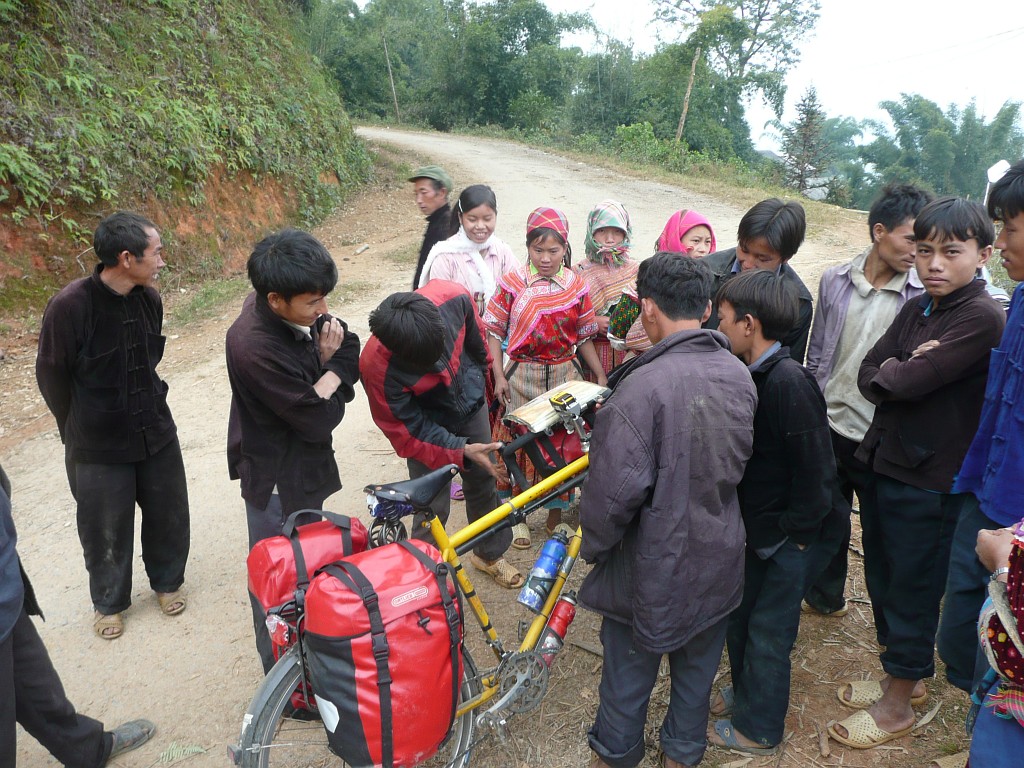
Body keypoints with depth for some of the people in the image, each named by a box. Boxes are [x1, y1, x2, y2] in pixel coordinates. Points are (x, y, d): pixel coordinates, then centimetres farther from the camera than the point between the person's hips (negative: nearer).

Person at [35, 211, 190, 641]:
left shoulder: (149, 298, -7)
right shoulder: (70, 306, -23)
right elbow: (51, 376, -9)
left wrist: (150, 406, 14)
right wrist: (81, 433, 3)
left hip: (156, 432, 4)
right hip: (99, 445, -4)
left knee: (168, 514, 15)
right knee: (106, 529, 12)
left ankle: (167, 580, 41)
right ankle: (110, 601, 37)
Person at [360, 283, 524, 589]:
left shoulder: (452, 298, -32)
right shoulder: (377, 367, -38)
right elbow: (408, 431, -23)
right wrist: (460, 450, -29)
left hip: (471, 404, 4)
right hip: (427, 425, -4)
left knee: (483, 482, 19)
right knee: (433, 507, 0)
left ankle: (490, 554, 43)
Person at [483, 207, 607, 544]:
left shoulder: (576, 286, -1)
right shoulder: (512, 282, -6)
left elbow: (584, 337, 6)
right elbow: (495, 331, -3)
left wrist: (601, 377, 2)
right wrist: (499, 377, -9)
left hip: (565, 374, 2)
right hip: (521, 374, -1)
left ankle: (556, 514, 27)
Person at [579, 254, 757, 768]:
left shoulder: (643, 386, -29)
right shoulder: (739, 375, -7)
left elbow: (616, 489, -26)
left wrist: (593, 545, -9)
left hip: (655, 565, -5)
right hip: (718, 557, 6)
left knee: (630, 667, 19)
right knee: (698, 663, 25)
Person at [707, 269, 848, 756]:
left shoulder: (789, 381, -27)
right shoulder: (754, 374, 2)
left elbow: (816, 468, -24)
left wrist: (797, 533, -16)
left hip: (798, 532, -8)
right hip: (763, 525, 8)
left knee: (768, 628, 7)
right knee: (740, 614, 19)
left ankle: (757, 729, 27)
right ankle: (745, 692, 43)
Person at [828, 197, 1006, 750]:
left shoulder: (983, 318, -18)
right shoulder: (915, 309, 7)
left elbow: (907, 383, -26)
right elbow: (867, 378, 1)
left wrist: (890, 370, -6)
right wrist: (904, 371, -17)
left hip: (932, 481, -7)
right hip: (887, 463, 8)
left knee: (911, 590, 8)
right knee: (883, 576, 20)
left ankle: (897, 705, 28)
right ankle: (900, 676, 42)